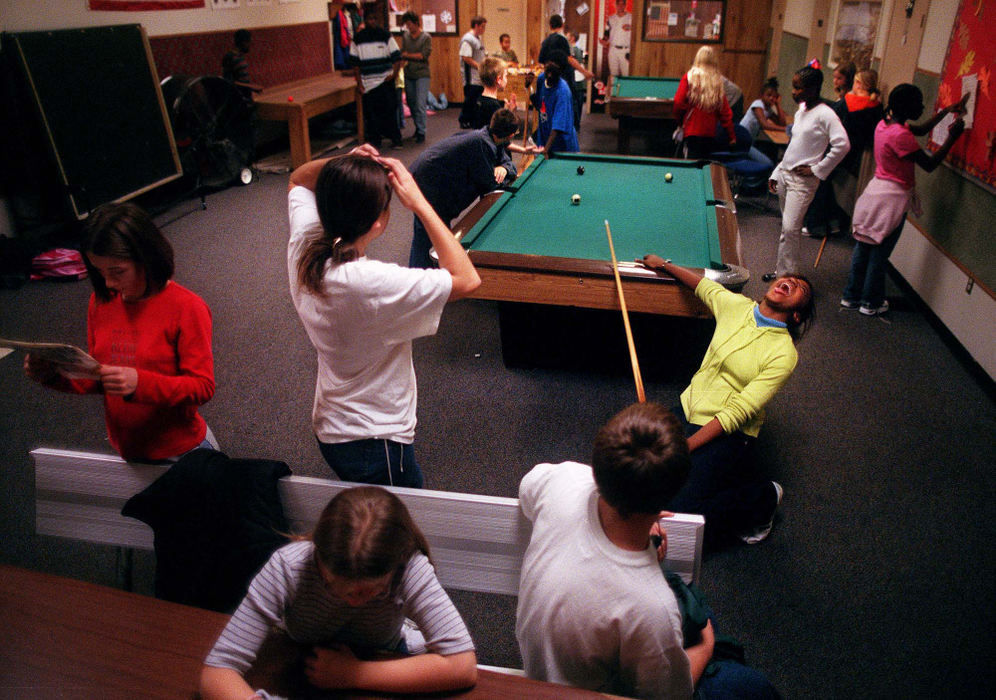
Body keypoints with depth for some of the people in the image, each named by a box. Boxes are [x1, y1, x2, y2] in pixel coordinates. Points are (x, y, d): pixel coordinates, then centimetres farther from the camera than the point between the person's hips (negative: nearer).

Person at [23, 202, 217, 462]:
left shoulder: (186, 308, -20)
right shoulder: (100, 302, -2)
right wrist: (54, 374, -13)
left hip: (180, 451, -6)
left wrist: (140, 383, -34)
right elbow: (98, 379, 7)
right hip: (124, 451, 6)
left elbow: (203, 387, -21)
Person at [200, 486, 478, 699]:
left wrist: (354, 674, -33)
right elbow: (216, 672, -30)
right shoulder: (286, 568, -33)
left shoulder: (410, 568, -33)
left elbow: (463, 666, -35)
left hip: (381, 666, 0)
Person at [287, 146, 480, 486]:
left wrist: (341, 163, -10)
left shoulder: (303, 247, -12)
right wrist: (418, 203, -25)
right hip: (376, 443, -8)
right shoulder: (373, 283, -34)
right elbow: (467, 279, -26)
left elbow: (298, 180, 9)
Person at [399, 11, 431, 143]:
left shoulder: (426, 37, -4)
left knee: (420, 105, -11)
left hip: (422, 74, -5)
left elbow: (424, 55, -11)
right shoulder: (405, 36, 9)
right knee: (411, 104, 10)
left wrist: (408, 55, -6)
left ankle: (421, 133, -7)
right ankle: (418, 127, 25)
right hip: (408, 75, 5)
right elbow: (402, 53, 6)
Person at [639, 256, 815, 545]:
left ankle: (762, 498, 7)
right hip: (688, 409, 6)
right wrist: (663, 264, 28)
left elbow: (738, 412, -19)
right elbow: (702, 284, 23)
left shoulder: (784, 354, -15)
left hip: (726, 435, -6)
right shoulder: (737, 305, 1)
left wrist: (683, 448, -23)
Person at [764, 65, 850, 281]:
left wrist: (817, 170, -15)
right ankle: (782, 270, 20)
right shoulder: (801, 111, 13)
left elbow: (842, 145, -20)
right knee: (787, 227, 12)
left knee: (790, 228, -12)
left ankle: (787, 274, -4)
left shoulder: (825, 114, -13)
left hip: (802, 180, -8)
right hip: (785, 174, 8)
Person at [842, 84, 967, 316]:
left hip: (876, 190, 9)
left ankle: (851, 296, 23)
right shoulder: (900, 135, -22)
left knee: (863, 247, 14)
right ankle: (871, 303, 14)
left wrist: (946, 111, 23)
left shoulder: (885, 124, 5)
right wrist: (952, 137, -9)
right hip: (893, 198, -9)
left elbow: (921, 130, 23)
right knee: (879, 253, 2)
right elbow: (929, 164, -16)